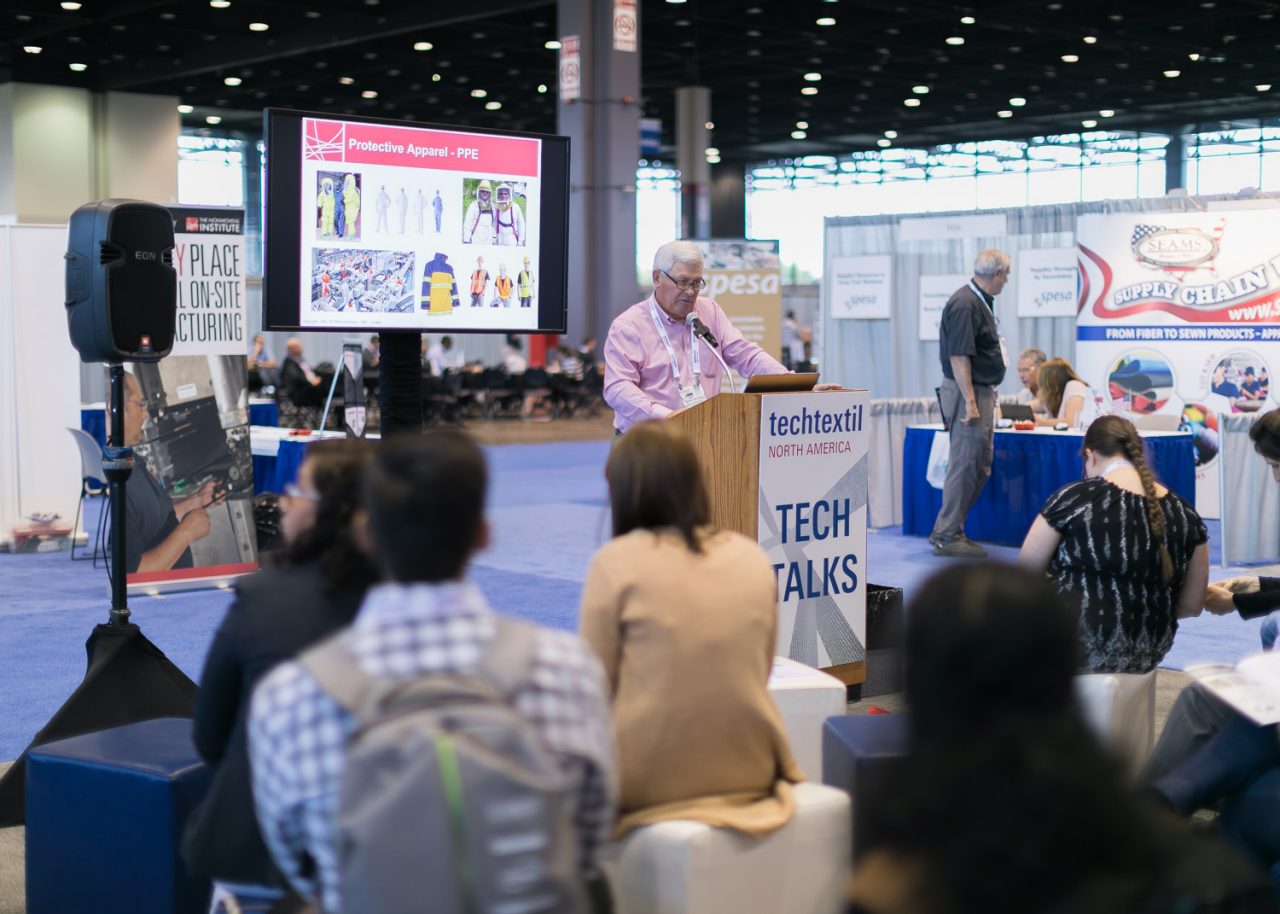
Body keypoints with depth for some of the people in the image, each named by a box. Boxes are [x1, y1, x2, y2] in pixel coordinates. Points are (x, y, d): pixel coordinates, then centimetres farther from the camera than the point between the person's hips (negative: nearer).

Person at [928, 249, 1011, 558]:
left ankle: (946, 530, 20)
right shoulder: (965, 304, -18)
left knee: (980, 465, 14)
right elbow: (958, 357, -22)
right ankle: (948, 536, -1)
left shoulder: (980, 301, 15)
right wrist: (970, 401, -24)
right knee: (965, 464, -7)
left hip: (981, 392, 11)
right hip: (969, 393, -11)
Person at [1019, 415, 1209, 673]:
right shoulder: (1184, 514, 1)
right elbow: (1192, 605, 6)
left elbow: (1027, 567, 1)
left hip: (1078, 650, -5)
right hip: (1148, 654, 5)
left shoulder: (1074, 498, -10)